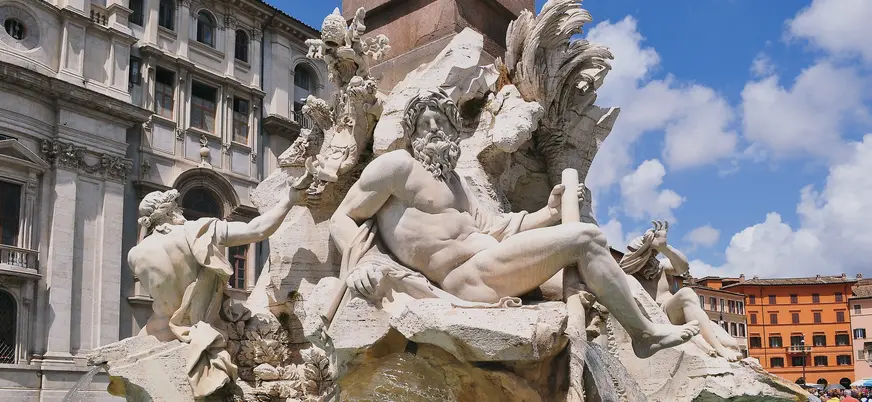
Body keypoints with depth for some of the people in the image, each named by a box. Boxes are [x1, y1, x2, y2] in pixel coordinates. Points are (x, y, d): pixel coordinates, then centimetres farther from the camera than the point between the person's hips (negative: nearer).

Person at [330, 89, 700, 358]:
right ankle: (645, 333, 0)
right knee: (585, 238, -12)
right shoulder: (398, 164, -2)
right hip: (471, 276, -10)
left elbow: (490, 227, 17)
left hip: (490, 268, 10)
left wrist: (547, 214, 9)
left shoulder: (452, 179, 24)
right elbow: (342, 219, -4)